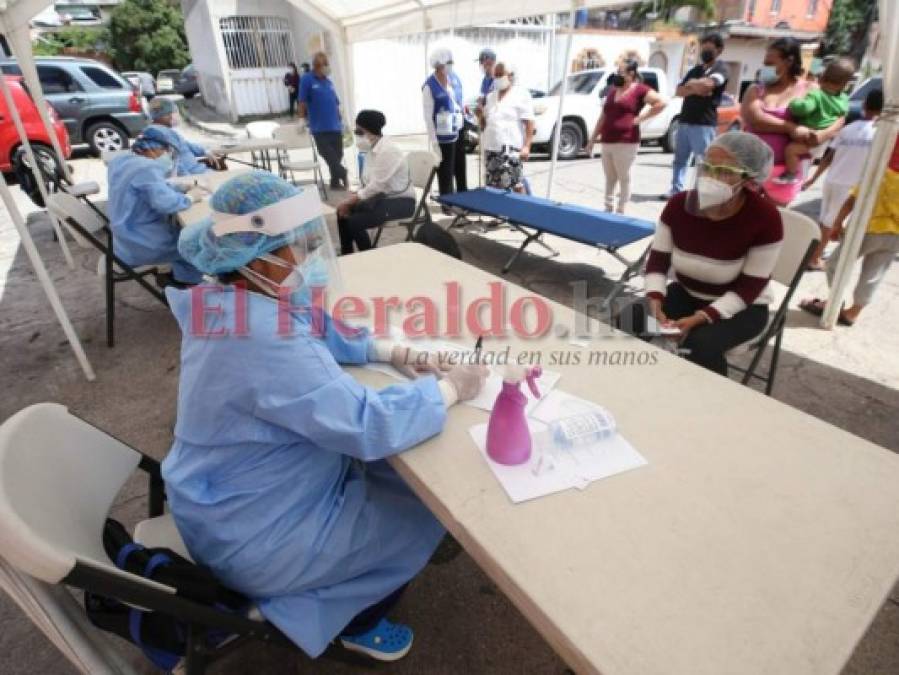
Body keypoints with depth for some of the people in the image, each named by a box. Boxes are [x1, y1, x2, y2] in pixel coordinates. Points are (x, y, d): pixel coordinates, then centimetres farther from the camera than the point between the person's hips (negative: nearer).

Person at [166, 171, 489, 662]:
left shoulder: (231, 303, -5)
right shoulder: (263, 341, -36)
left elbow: (319, 332, 7)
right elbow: (368, 426, -36)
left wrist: (393, 352, -6)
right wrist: (449, 389, -20)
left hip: (232, 502, 9)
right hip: (252, 537, -9)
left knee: (396, 473, 18)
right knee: (427, 511, 3)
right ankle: (353, 625, 28)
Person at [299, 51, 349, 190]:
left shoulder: (329, 82, 13)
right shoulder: (306, 80, -4)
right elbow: (302, 103, -5)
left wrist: (340, 121, 16)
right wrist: (303, 120, -9)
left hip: (335, 126, 6)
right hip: (320, 128, -6)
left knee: (338, 155, 10)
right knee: (327, 154, -8)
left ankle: (335, 182, 23)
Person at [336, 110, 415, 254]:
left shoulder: (387, 151, -21)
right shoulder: (372, 149, 8)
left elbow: (376, 186, -23)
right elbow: (367, 182, 10)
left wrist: (350, 200, -16)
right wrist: (349, 201, -4)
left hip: (400, 201, -9)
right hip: (382, 197, 9)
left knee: (354, 222, -21)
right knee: (342, 212, 3)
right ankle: (346, 257, 12)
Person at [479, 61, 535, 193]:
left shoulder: (521, 95, 1)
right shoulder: (490, 96, 19)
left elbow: (529, 123, -7)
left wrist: (526, 146, -18)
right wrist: (480, 114, 2)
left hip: (511, 148, -6)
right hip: (491, 147, 6)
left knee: (516, 185, -11)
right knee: (494, 186, 6)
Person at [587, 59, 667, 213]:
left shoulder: (639, 90, -2)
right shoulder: (612, 90, 18)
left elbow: (662, 102, -9)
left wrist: (640, 118, -10)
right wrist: (593, 140, 17)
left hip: (626, 143, -6)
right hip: (607, 142, 6)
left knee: (624, 178, 1)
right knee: (610, 178, 12)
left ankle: (621, 211, 8)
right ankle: (608, 209, 19)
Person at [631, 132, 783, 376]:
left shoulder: (765, 218, -21)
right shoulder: (679, 204, -11)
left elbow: (750, 287, -18)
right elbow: (658, 259, -6)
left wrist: (702, 317, -30)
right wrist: (655, 302, -24)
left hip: (740, 307, -3)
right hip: (685, 294, 4)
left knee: (701, 344, -33)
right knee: (628, 320, -21)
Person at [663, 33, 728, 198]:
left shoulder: (721, 69, 0)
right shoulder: (695, 70, 20)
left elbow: (707, 84, -20)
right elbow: (678, 91, 10)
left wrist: (691, 83, -1)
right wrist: (695, 90, -8)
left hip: (704, 124, -7)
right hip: (684, 121, 7)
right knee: (679, 159, 8)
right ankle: (676, 190, 14)